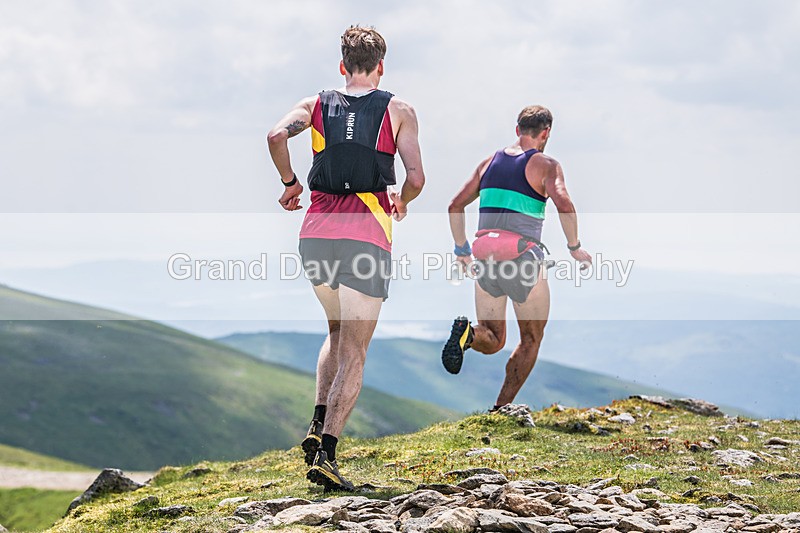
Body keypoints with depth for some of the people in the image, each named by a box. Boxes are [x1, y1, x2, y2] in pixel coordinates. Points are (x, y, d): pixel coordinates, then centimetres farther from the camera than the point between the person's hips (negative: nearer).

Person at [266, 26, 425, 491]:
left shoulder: (317, 104, 11)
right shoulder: (399, 111, 6)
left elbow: (277, 136, -7)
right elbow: (416, 178, -1)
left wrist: (290, 182, 8)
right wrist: (400, 203, 20)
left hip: (317, 230, 4)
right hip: (367, 232, -3)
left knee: (338, 332, 25)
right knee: (354, 351, -2)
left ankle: (318, 426, 11)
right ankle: (326, 453, -14)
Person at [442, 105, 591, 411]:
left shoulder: (490, 162, 14)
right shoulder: (546, 165, -2)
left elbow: (455, 206, 14)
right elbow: (564, 205, -20)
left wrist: (461, 250, 23)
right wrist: (575, 246, -7)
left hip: (486, 260, 4)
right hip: (524, 259, -4)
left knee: (493, 342, 14)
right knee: (531, 339, 15)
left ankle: (468, 333, -21)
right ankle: (501, 409, 5)